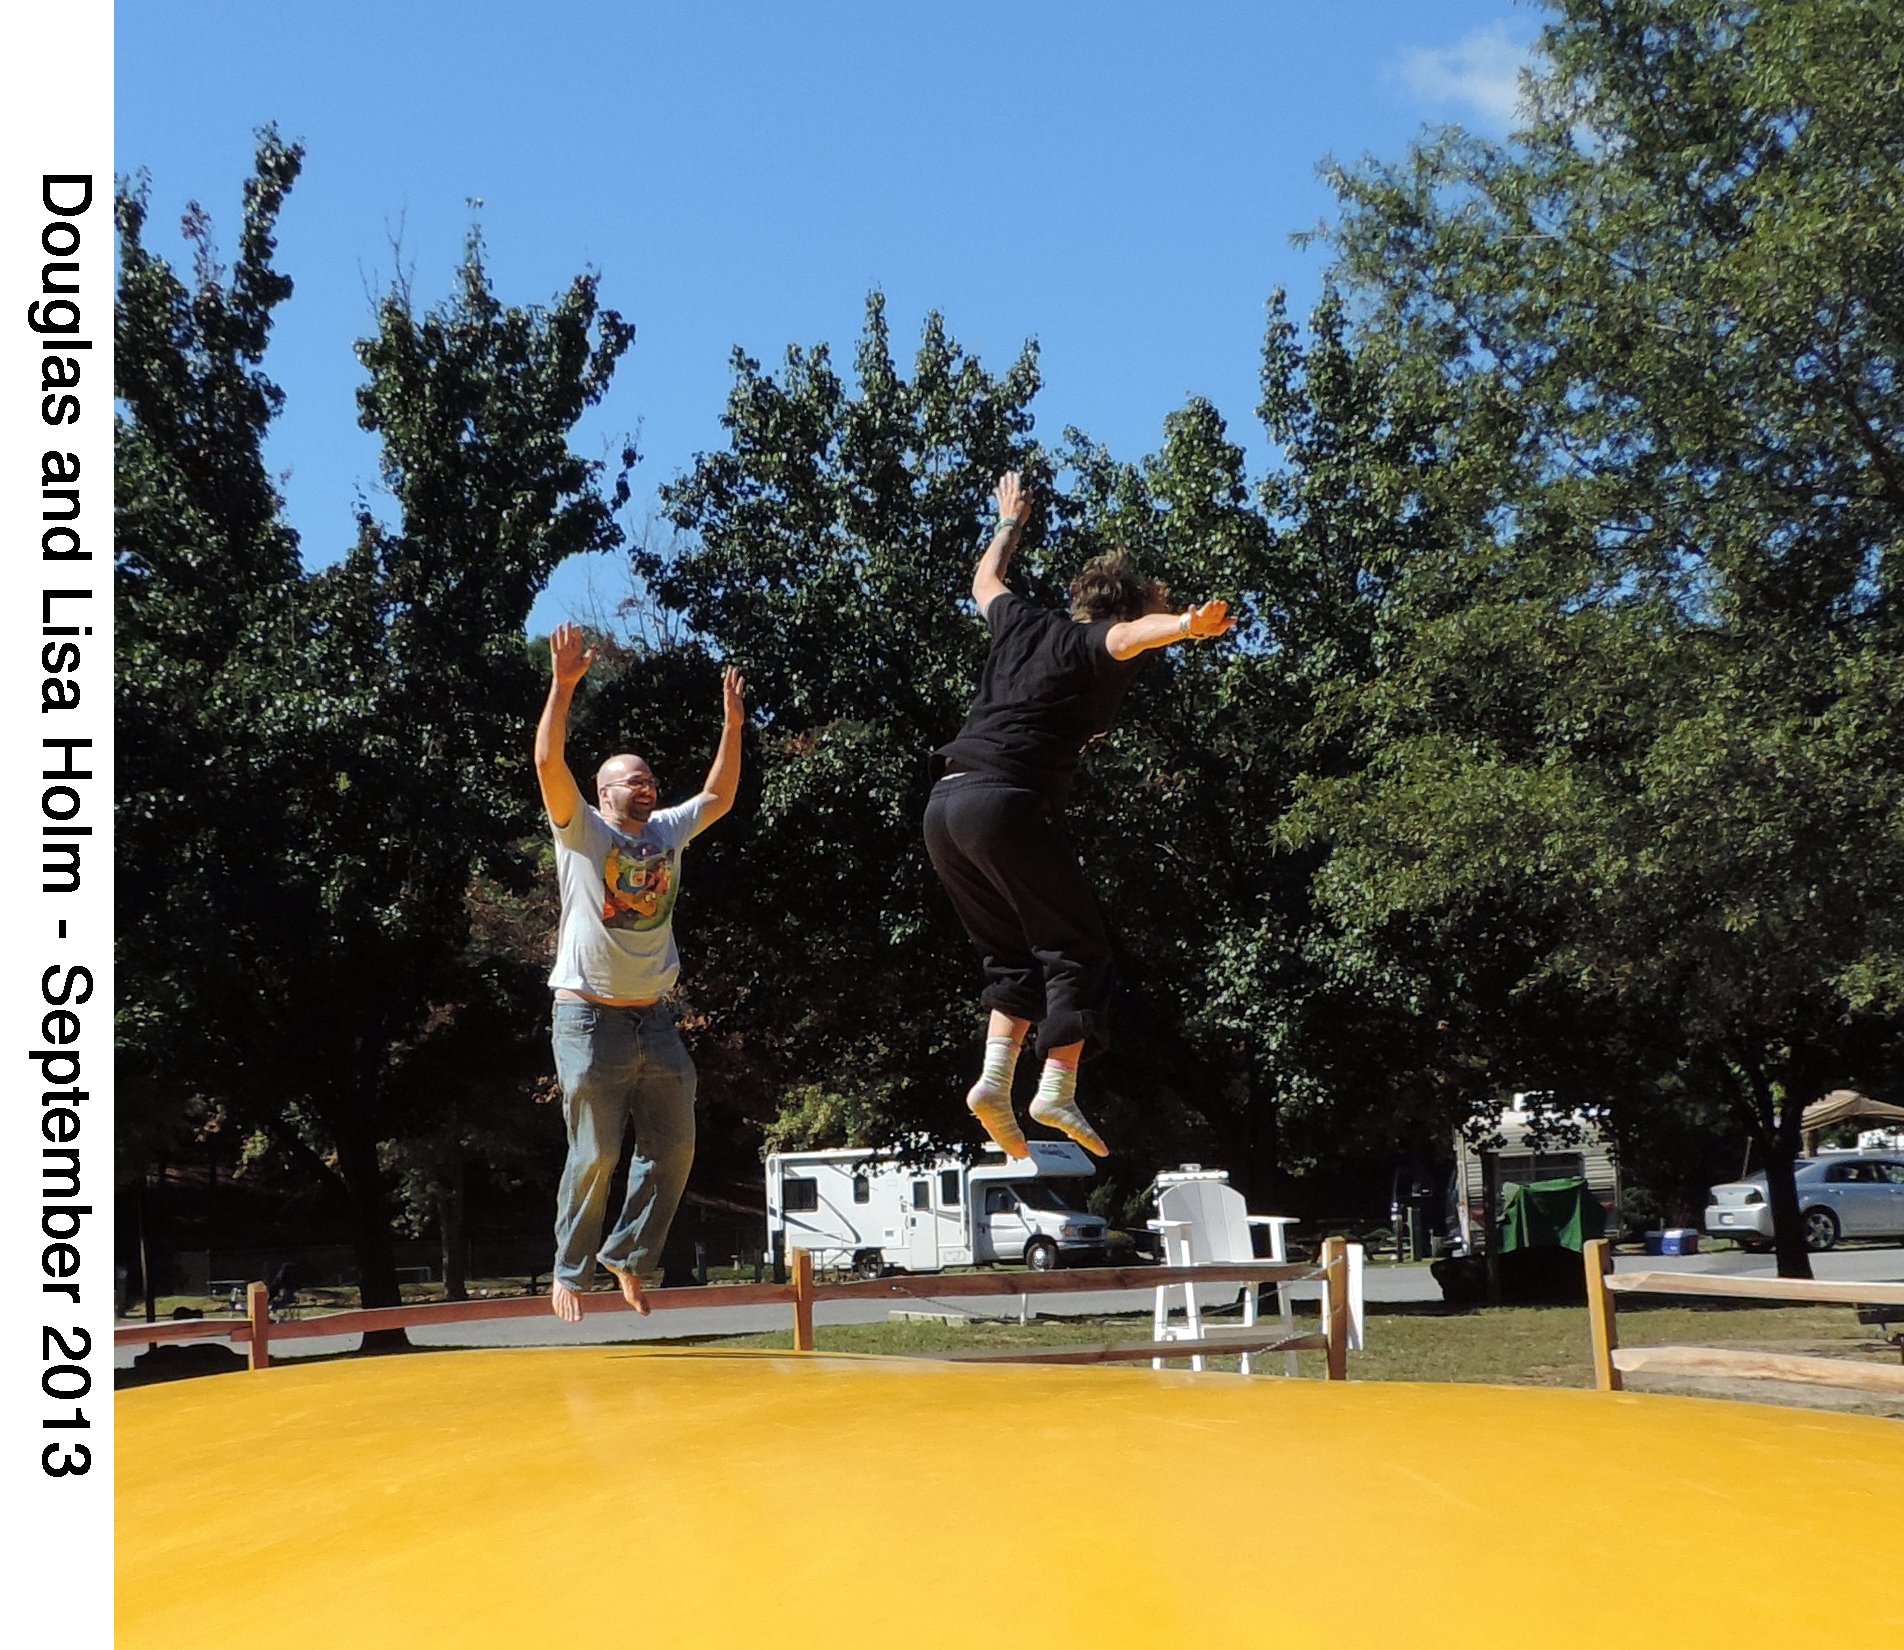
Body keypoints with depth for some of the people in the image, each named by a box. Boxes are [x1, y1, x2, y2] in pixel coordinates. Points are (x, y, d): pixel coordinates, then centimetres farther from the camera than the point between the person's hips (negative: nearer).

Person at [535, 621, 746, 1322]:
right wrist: (563, 684, -20)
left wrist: (732, 726, 15)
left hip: (656, 1021, 6)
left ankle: (631, 1254, 21)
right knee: (595, 1154, -5)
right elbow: (549, 764, -14)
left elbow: (718, 796, 22)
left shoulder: (668, 833, 14)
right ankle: (570, 1271, 8)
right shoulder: (582, 832, -2)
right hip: (591, 1020, -6)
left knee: (673, 1147, 5)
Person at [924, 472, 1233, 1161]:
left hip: (944, 803, 7)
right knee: (1075, 948, 0)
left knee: (1015, 952, 16)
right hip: (1007, 802, -7)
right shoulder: (1096, 643, 4)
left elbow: (985, 581, 44)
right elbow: (1133, 634, -21)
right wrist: (1186, 624, -41)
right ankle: (1057, 1090, -12)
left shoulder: (1024, 622, 22)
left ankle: (994, 1079, 2)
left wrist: (1010, 523, 60)